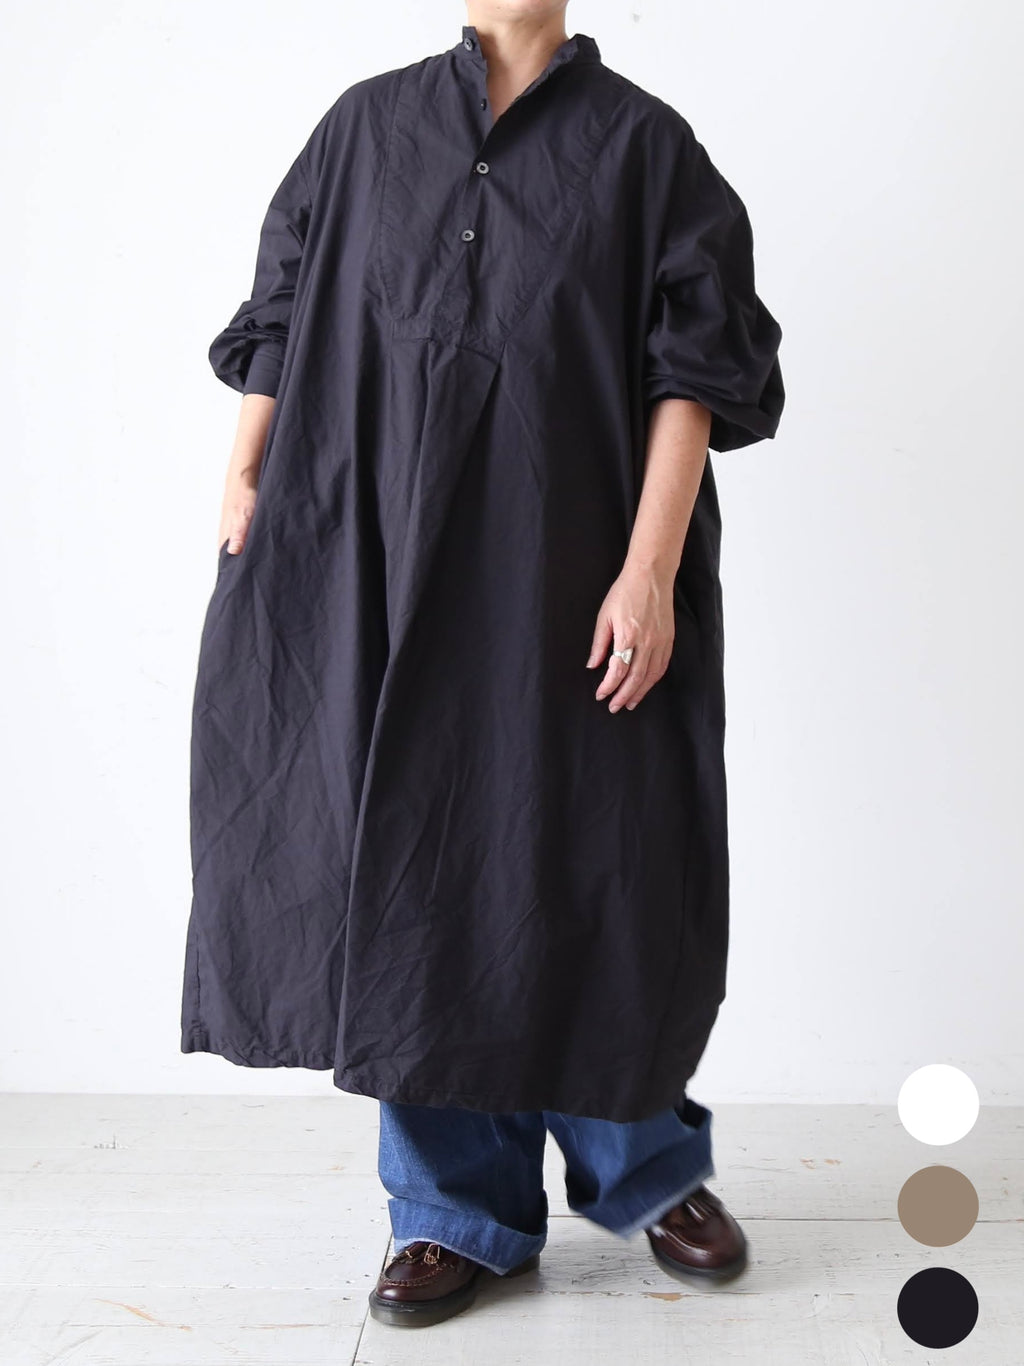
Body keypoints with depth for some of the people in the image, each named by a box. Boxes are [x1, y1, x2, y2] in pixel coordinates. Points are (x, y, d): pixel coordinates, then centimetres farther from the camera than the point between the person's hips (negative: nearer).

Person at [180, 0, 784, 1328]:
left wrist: (650, 571, -13)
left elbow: (694, 372, -3)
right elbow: (283, 315, 15)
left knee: (594, 866, 2)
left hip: (568, 575, -2)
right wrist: (245, 472, 2)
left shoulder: (645, 143, 4)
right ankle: (462, 1210, 18)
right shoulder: (367, 127, 12)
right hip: (388, 567, 2)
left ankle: (645, 1166, 27)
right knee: (412, 862, 3)